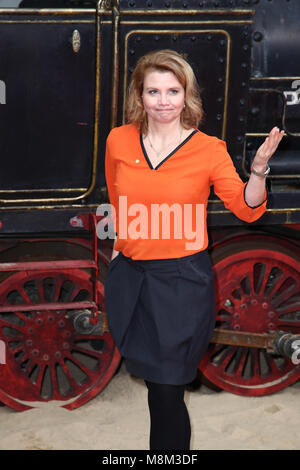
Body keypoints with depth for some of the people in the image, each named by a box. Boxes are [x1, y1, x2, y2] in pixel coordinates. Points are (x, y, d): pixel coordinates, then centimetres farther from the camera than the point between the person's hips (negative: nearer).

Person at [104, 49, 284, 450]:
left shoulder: (208, 149, -6)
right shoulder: (119, 140, 2)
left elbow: (247, 208, -4)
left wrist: (259, 169, -20)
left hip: (182, 280, -4)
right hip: (130, 276, 4)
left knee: (167, 391, -1)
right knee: (148, 372, 16)